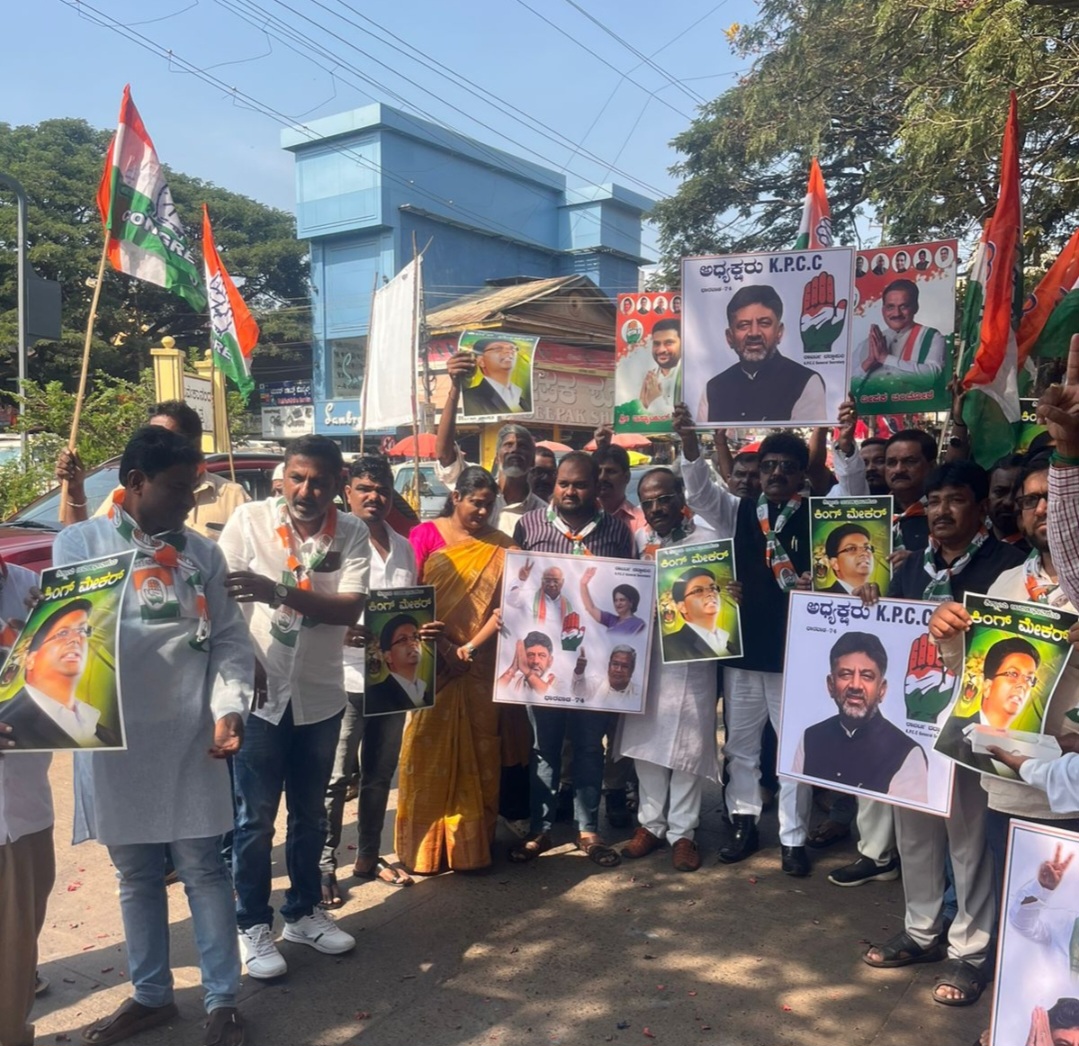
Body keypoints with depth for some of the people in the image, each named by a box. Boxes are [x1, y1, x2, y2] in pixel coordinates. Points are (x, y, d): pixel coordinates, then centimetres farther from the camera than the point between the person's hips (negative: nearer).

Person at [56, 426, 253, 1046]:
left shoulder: (203, 553, 5)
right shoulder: (80, 543, 3)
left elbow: (230, 638, 2)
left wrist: (228, 706, -13)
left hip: (190, 738, 0)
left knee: (203, 867, 6)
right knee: (135, 872, 14)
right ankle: (152, 995, 31)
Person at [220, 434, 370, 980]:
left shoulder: (352, 533, -6)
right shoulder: (249, 519, -9)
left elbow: (349, 609, -17)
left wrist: (277, 592, -30)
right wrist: (243, 663, -17)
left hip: (320, 696, 2)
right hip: (260, 695, -2)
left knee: (310, 814, 17)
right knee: (255, 817, 6)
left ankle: (303, 911, 34)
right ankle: (253, 924, 23)